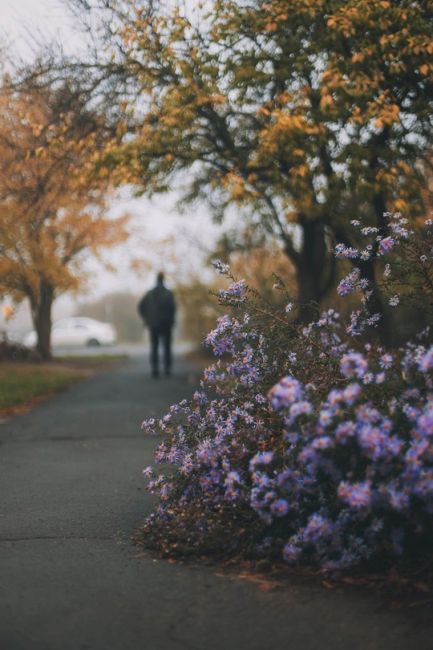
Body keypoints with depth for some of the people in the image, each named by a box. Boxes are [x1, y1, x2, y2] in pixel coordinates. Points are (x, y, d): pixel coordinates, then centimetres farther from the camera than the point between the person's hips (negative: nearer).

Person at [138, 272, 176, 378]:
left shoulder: (149, 294, 4)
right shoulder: (169, 293, -4)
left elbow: (141, 307, -1)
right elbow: (172, 307, -16)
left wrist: (146, 319, 7)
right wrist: (171, 320, -2)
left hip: (153, 324, 2)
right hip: (166, 325, -2)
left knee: (154, 348, 5)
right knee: (167, 348, 9)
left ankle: (155, 369, -9)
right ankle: (167, 369, 10)